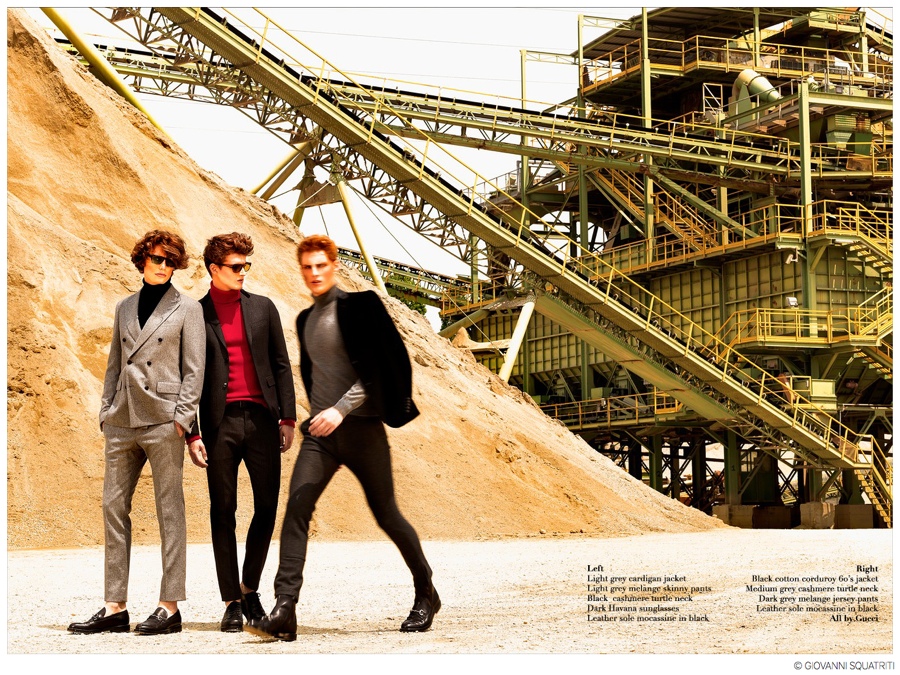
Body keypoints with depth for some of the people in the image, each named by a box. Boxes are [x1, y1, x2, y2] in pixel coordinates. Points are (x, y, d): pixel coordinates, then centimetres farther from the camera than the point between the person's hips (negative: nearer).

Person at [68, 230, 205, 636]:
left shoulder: (187, 309, 3)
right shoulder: (125, 308, 17)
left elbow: (194, 369, -1)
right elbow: (115, 364, 19)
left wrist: (182, 417, -10)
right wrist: (105, 411, 10)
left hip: (162, 420, -5)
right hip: (122, 420, 5)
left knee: (169, 510, -4)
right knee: (114, 507, 3)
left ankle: (170, 608, -1)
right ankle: (115, 607, 7)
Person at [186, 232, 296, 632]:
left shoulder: (263, 308, 11)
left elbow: (281, 365, 11)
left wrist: (287, 418, 3)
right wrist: (192, 434, -3)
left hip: (261, 419, 2)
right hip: (220, 423, -2)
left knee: (267, 507, 2)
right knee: (223, 513, 1)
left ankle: (250, 588, 22)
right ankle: (232, 602, 9)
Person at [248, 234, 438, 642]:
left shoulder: (358, 307, -6)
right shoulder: (306, 320, 15)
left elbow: (375, 370, -14)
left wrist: (341, 409, -23)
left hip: (360, 426, -5)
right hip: (321, 431, 5)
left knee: (386, 515, 4)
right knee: (296, 508, -14)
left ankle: (426, 593, 26)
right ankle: (284, 613, -20)